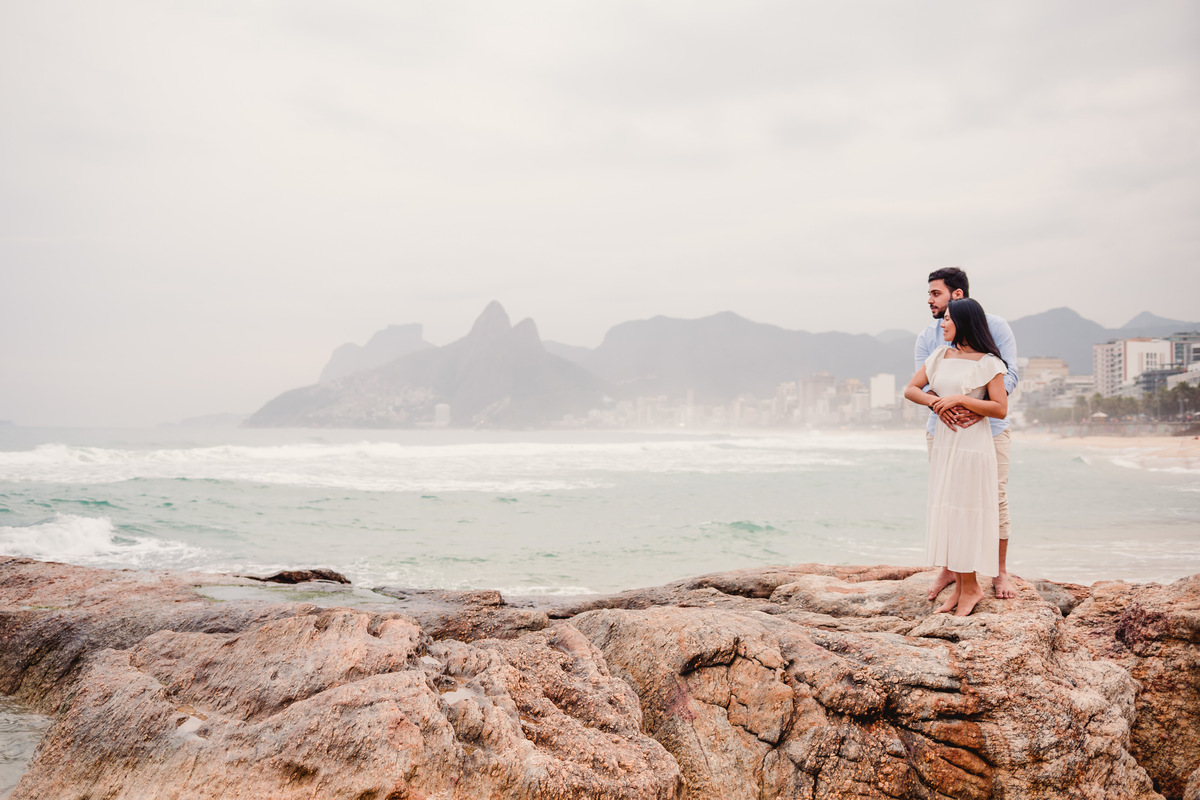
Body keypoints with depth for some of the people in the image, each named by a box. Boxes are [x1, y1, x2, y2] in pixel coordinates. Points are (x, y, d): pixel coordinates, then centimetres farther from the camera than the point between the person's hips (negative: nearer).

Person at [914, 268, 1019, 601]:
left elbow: (1009, 376, -11)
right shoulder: (928, 336, 4)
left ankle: (1001, 573, 14)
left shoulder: (995, 327, -3)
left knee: (996, 498, 1)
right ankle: (949, 569, 20)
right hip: (943, 428, 2)